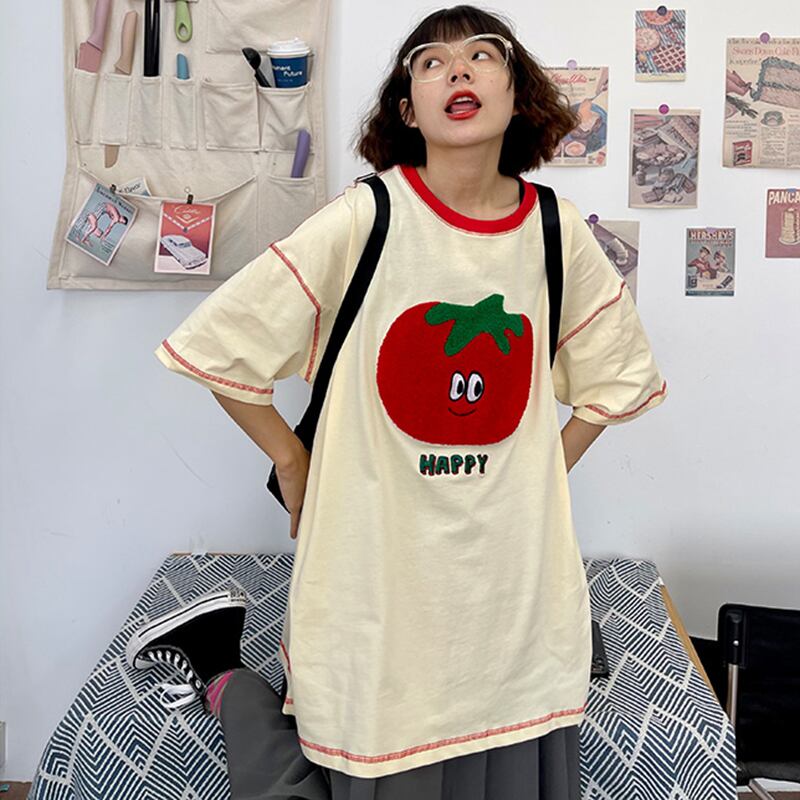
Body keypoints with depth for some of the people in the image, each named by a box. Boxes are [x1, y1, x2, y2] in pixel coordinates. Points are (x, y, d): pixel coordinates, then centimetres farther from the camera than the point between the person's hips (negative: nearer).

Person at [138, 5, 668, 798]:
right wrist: (294, 465, -1)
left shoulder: (556, 230, 0)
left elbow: (617, 375, 15)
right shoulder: (364, 218, -12)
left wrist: (544, 475, 9)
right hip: (377, 562, -4)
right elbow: (217, 344, -8)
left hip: (510, 567, 4)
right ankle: (225, 683, 28)